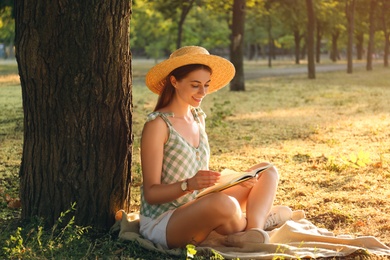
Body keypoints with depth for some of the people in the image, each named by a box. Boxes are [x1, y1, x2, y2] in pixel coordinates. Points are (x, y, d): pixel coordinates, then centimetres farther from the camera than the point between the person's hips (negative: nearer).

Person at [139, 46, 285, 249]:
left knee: (267, 171, 3)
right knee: (224, 203, -39)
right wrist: (189, 184, -31)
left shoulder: (198, 118, 10)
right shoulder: (158, 125, -13)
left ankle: (254, 229, -23)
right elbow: (151, 193, -14)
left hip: (197, 212, 9)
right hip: (161, 223, -9)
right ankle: (251, 223, -6)